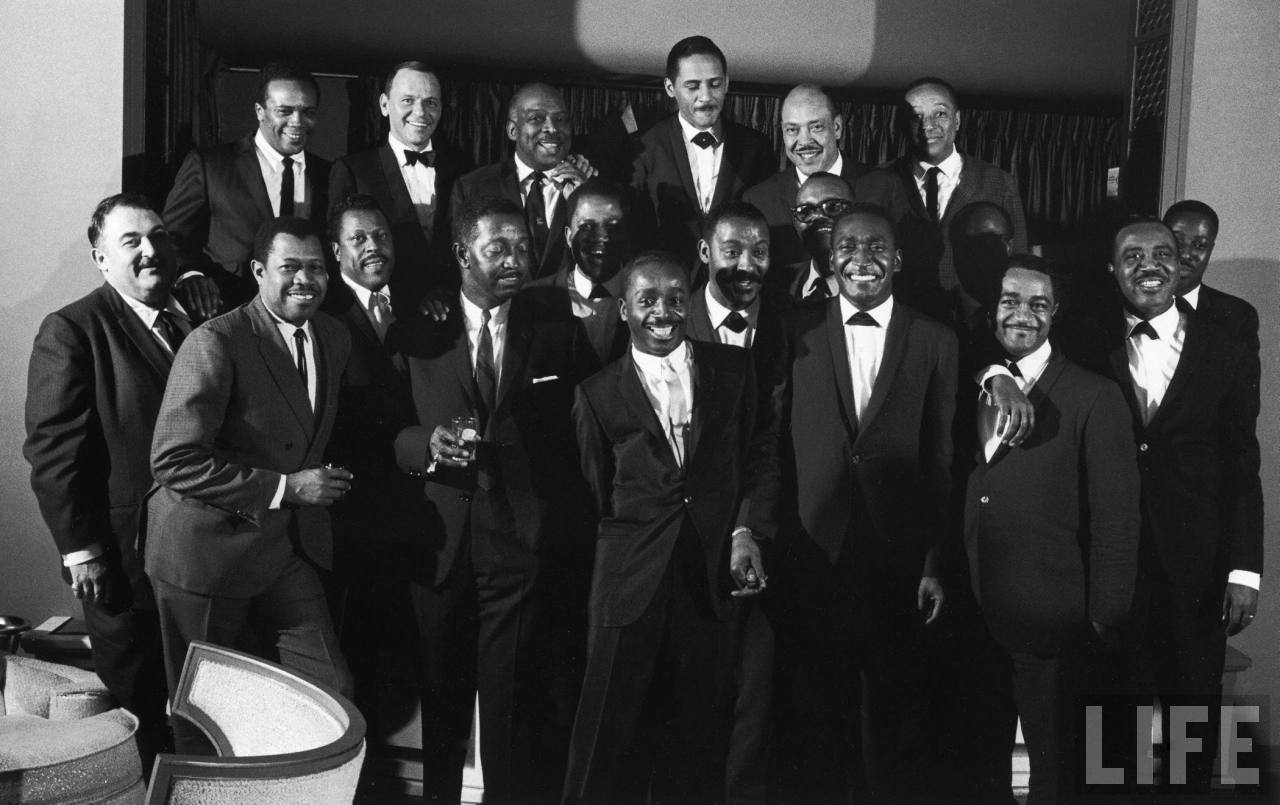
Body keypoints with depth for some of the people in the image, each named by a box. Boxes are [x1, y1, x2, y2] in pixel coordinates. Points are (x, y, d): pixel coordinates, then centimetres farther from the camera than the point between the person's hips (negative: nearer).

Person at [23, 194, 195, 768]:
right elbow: (52, 447, -13)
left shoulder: (197, 320, 10)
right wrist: (78, 548, -17)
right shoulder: (70, 332, -9)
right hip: (125, 556, -5)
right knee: (136, 705, 9)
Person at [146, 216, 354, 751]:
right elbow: (174, 461, -22)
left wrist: (319, 482, 4)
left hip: (289, 546, 6)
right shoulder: (214, 343, -18)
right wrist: (285, 487, -21)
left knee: (330, 691, 4)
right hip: (210, 548, -6)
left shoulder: (335, 339, 6)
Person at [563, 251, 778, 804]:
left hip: (715, 575, 1)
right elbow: (596, 495, 8)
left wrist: (747, 531, -7)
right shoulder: (598, 394, 4)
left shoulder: (734, 370, 8)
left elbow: (760, 457, 6)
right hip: (631, 582, -1)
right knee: (611, 736, 2)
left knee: (697, 735, 9)